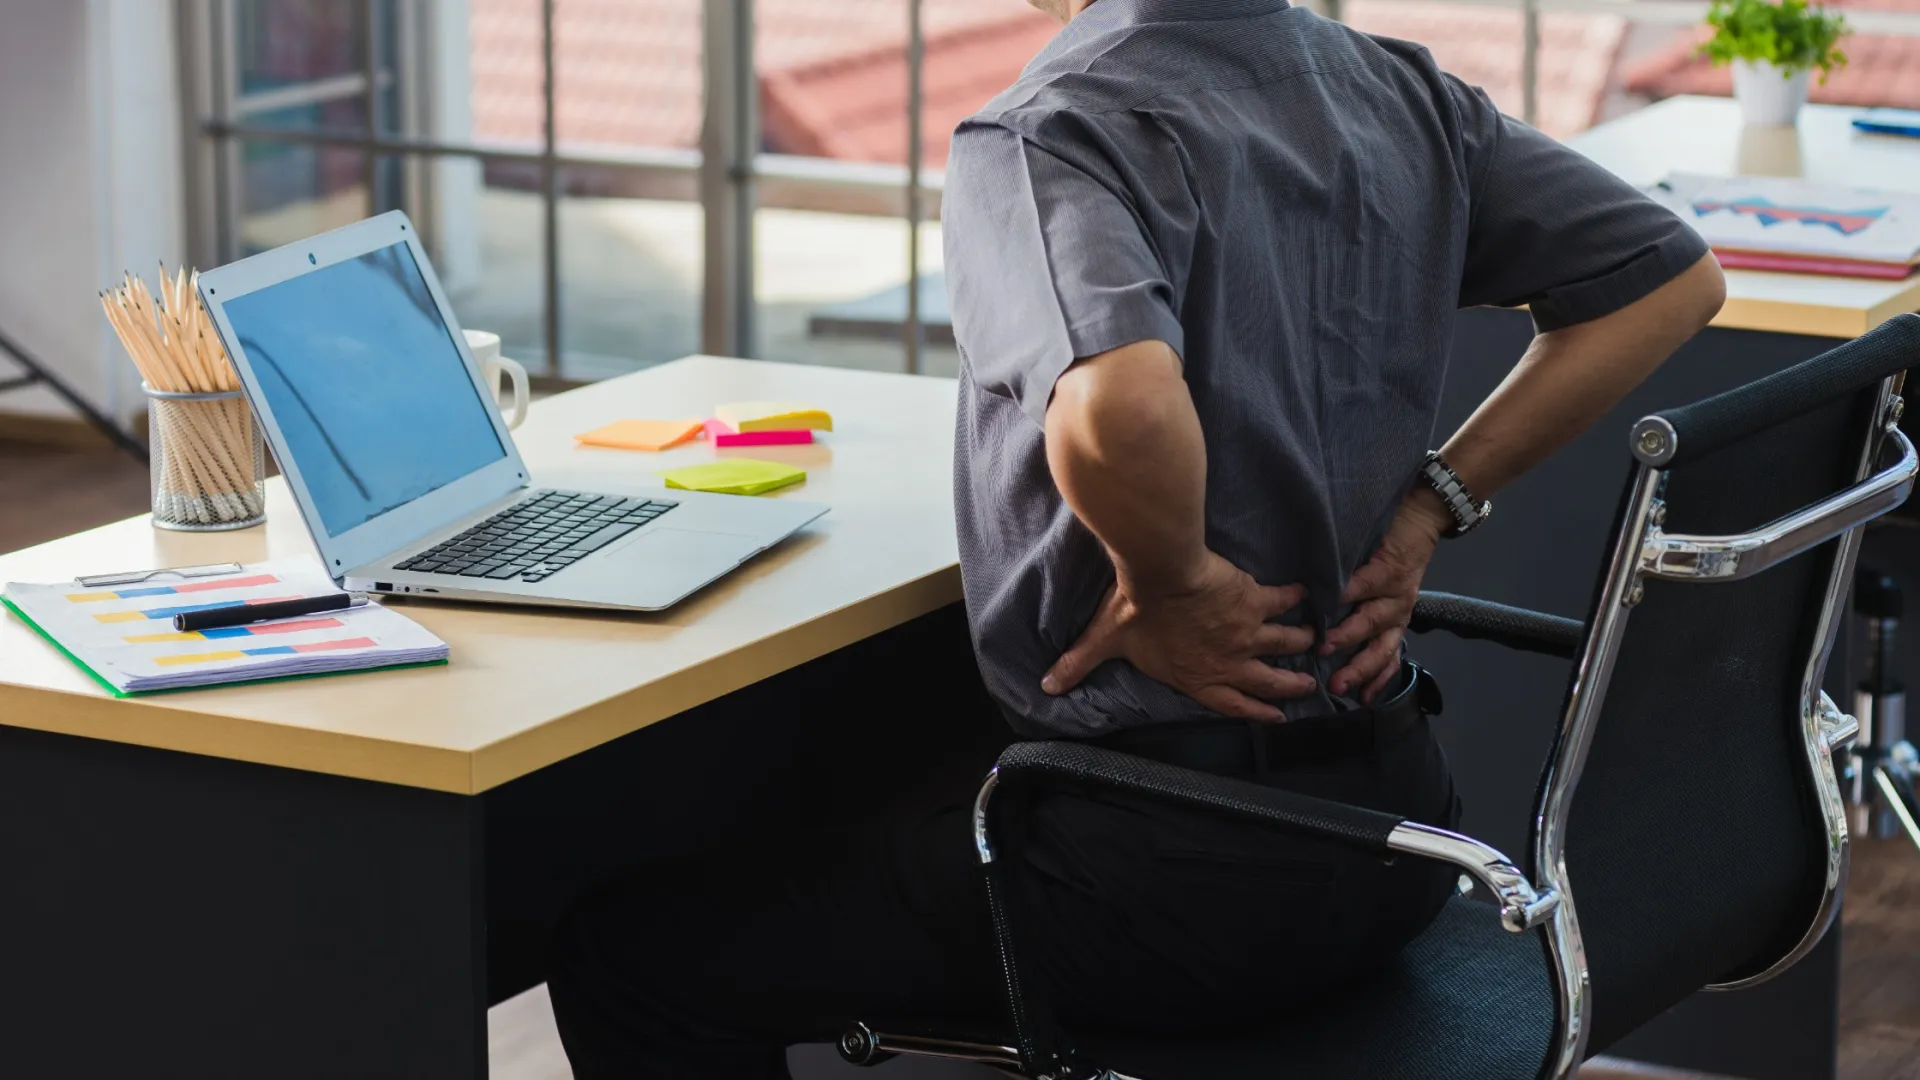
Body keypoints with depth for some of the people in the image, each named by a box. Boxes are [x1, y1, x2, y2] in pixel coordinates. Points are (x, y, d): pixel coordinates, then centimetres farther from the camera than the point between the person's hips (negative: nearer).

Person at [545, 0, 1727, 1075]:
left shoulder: (1044, 138, -20)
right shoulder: (1406, 95, 3)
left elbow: (1116, 409, -40)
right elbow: (1673, 275, 7)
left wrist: (1173, 580, -19)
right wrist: (1423, 511, 4)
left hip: (1178, 874, -8)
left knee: (627, 954, 9)